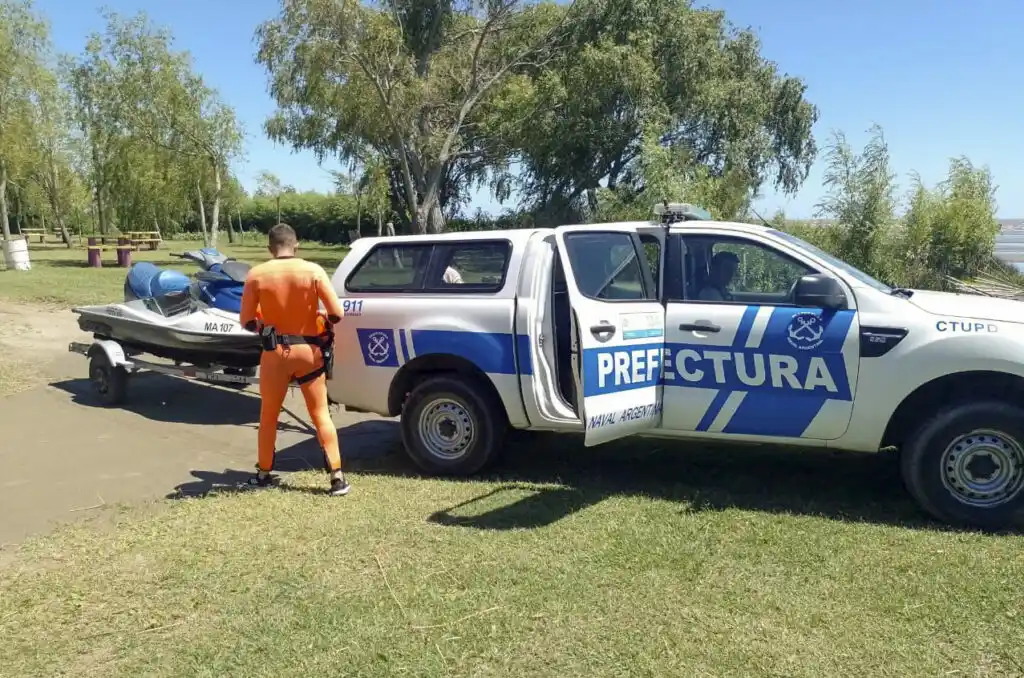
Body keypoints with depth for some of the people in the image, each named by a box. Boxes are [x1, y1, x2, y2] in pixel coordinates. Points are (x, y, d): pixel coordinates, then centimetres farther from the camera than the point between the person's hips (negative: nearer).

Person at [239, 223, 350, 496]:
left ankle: (264, 474, 29)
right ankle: (337, 478, 5)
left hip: (275, 352, 0)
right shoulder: (313, 271, -8)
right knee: (321, 414, 7)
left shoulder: (257, 275, -6)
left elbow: (247, 322, -5)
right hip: (308, 351, 0)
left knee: (269, 416, 18)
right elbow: (337, 313, -11)